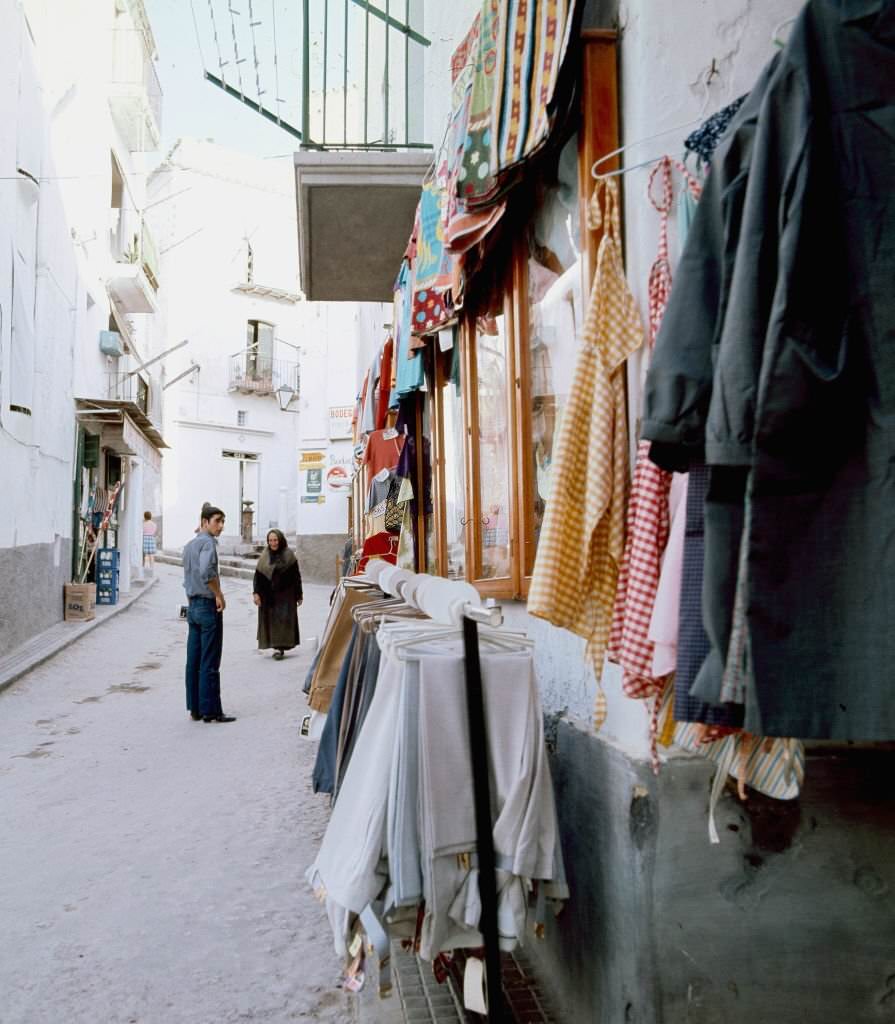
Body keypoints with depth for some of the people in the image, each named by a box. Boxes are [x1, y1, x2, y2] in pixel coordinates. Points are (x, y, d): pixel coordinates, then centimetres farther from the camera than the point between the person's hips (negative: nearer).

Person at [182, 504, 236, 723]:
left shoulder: (189, 545, 16)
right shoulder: (208, 542, -13)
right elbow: (206, 571, -29)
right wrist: (219, 595, -18)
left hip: (192, 606, 9)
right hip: (208, 606, -9)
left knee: (193, 661, 9)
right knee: (210, 663, -3)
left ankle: (195, 709, 14)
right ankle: (210, 710, 1)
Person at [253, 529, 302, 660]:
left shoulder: (289, 556, -3)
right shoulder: (264, 557, 6)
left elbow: (296, 577, -1)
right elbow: (258, 576, 3)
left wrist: (298, 595, -1)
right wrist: (256, 593, -8)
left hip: (285, 595, -3)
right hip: (268, 595, 3)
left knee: (283, 619, -10)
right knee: (271, 620, 5)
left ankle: (279, 647, -13)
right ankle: (278, 646, 15)